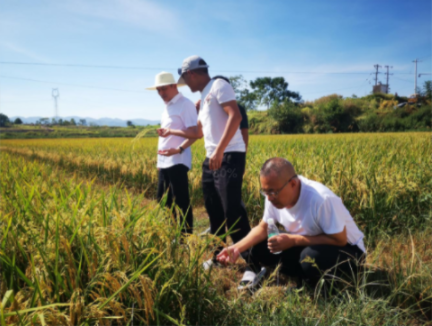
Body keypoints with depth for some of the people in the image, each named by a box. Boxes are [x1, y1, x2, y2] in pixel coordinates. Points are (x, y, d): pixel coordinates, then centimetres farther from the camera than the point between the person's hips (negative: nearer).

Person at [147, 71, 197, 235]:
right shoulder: (167, 107, 19)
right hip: (164, 162, 9)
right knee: (163, 202, 13)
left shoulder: (185, 104, -8)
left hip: (178, 162, -9)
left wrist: (179, 149, -28)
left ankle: (187, 234, 4)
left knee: (181, 201, -5)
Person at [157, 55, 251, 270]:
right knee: (214, 211, 12)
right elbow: (198, 133, 33)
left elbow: (235, 116, -18)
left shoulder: (219, 85, -3)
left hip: (229, 157, -9)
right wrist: (171, 132, 40)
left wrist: (219, 150, -25)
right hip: (211, 159, 9)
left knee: (232, 211, -13)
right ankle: (219, 256, 24)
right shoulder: (204, 98, 24)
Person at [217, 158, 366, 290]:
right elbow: (263, 228, -1)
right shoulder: (275, 196, -14)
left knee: (312, 257, -37)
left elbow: (339, 240, -26)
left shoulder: (321, 199, -33)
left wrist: (293, 240, -29)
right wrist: (237, 248, -17)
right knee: (258, 248, -8)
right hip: (307, 245, 6)